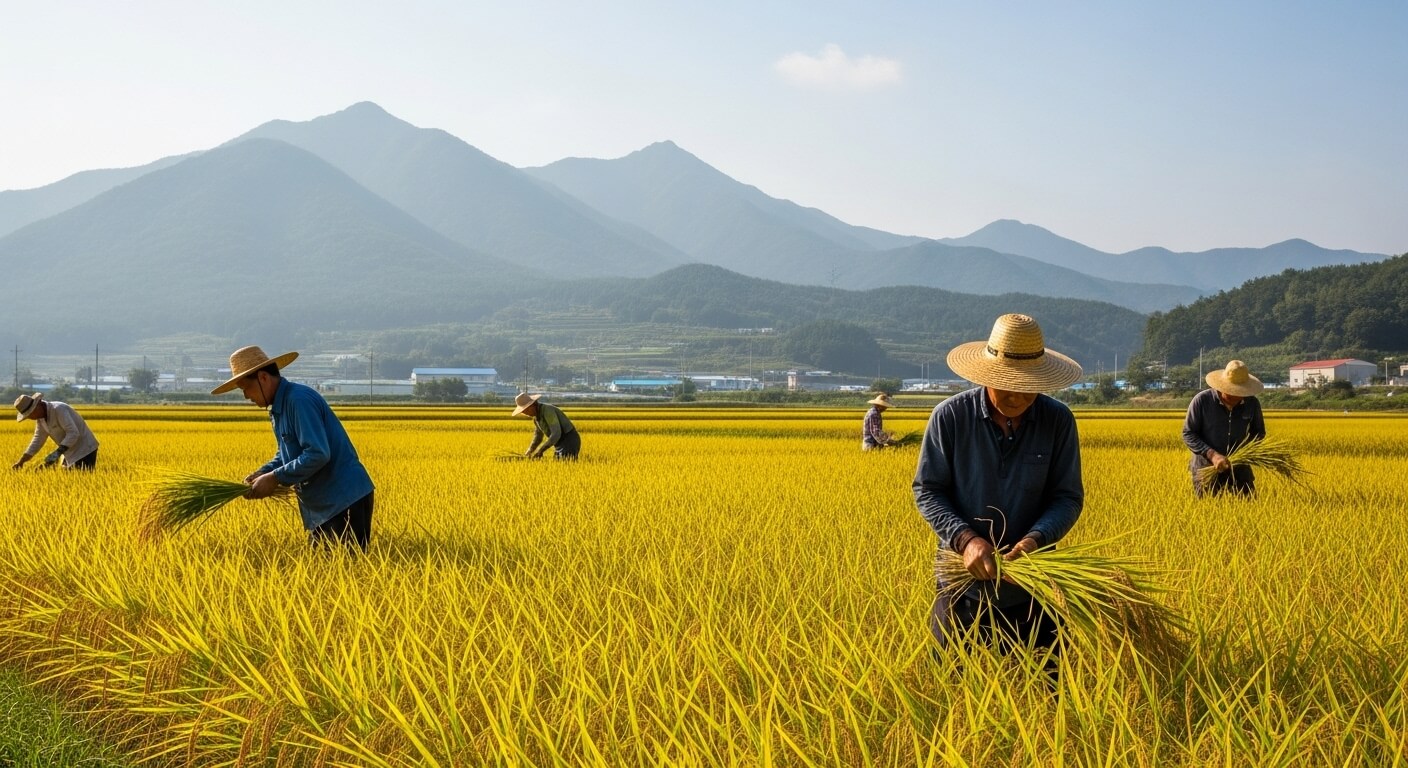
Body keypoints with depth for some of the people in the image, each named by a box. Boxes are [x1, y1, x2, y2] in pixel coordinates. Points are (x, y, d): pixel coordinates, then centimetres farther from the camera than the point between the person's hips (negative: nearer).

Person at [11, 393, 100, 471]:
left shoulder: (58, 409, -24)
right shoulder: (41, 415, 3)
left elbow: (73, 433, -29)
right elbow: (38, 440, 8)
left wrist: (57, 453, -36)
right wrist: (21, 461, 1)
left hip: (84, 449, -9)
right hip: (71, 452, 9)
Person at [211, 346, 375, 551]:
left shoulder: (300, 400, -18)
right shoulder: (279, 407, 13)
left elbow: (318, 454, -25)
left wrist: (275, 478, -17)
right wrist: (263, 473, 5)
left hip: (346, 499, -10)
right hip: (325, 504, 10)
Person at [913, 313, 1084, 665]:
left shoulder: (1059, 421, -6)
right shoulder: (950, 417, -10)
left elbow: (1068, 497, -3)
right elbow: (927, 491, -5)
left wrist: (1036, 539, -22)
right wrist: (965, 539, -21)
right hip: (963, 586, -1)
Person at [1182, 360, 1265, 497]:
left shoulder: (1253, 404, -5)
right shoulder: (1201, 401, -15)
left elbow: (1259, 432, 10)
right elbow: (1188, 434, -10)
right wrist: (1212, 454, -24)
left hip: (1239, 469, 3)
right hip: (1207, 468, -2)